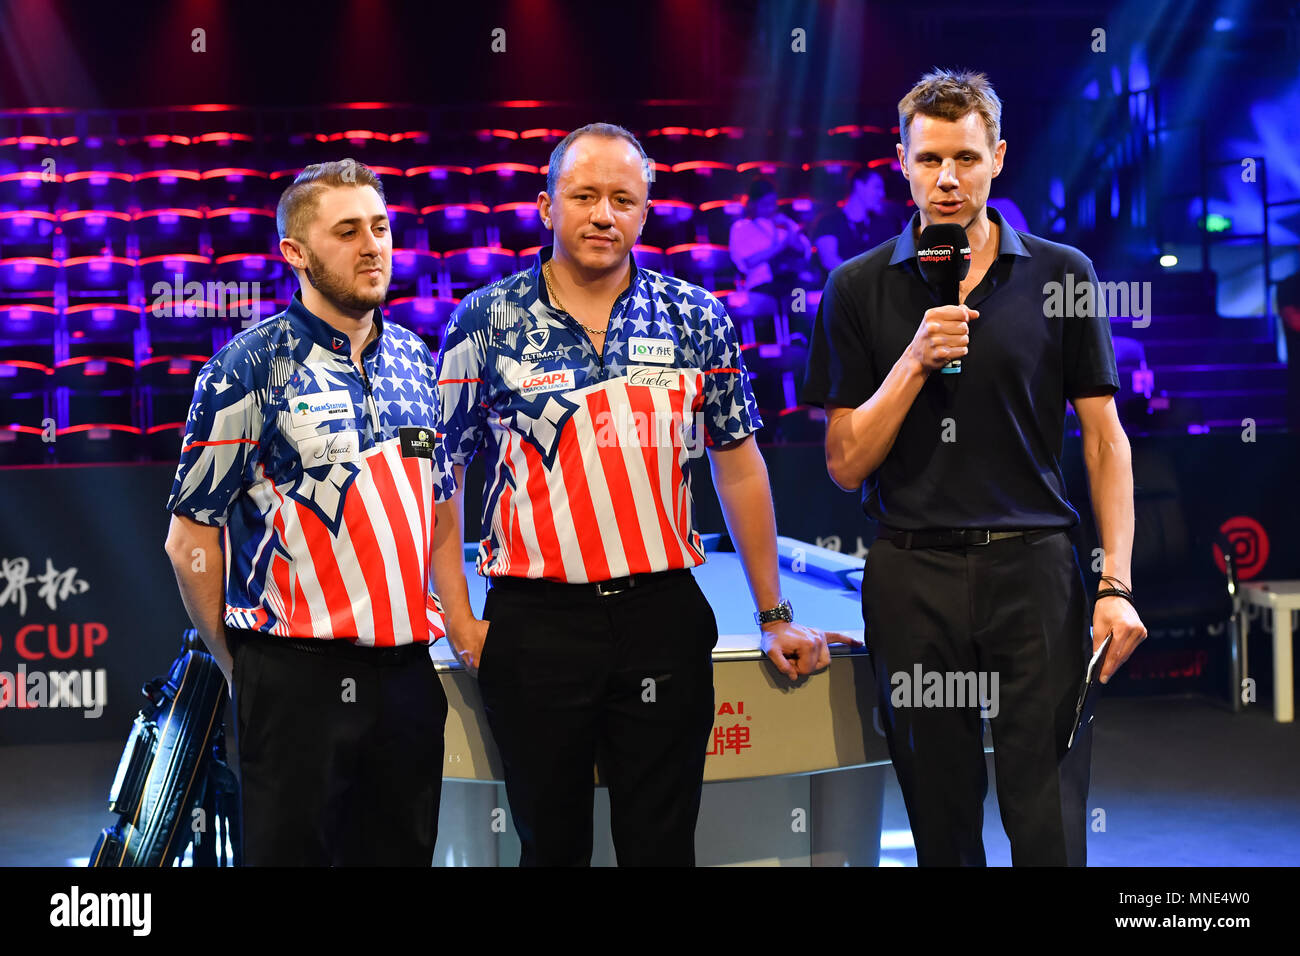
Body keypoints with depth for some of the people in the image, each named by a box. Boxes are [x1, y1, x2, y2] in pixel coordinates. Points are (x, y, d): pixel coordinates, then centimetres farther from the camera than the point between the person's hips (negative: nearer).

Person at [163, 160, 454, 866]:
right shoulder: (251, 369, -6)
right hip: (297, 677, -5)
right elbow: (191, 538, -5)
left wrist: (432, 631, 15)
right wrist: (239, 666, 0)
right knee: (290, 851, 2)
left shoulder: (417, 362, 10)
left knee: (403, 850, 11)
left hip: (408, 670, 5)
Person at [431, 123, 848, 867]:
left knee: (663, 844, 7)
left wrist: (775, 616, 10)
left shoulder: (696, 318, 5)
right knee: (552, 844, 10)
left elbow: (738, 467, 10)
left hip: (663, 616, 1)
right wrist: (462, 626, -4)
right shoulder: (486, 323, 0)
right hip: (536, 623, -1)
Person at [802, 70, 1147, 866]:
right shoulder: (860, 288, 5)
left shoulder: (1061, 275, 3)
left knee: (1050, 827, -3)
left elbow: (1106, 442, 4)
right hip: (912, 580, 1)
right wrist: (916, 359, -11)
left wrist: (1116, 584, -6)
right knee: (942, 825, 9)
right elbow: (846, 464, 3)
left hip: (1033, 569, -1)